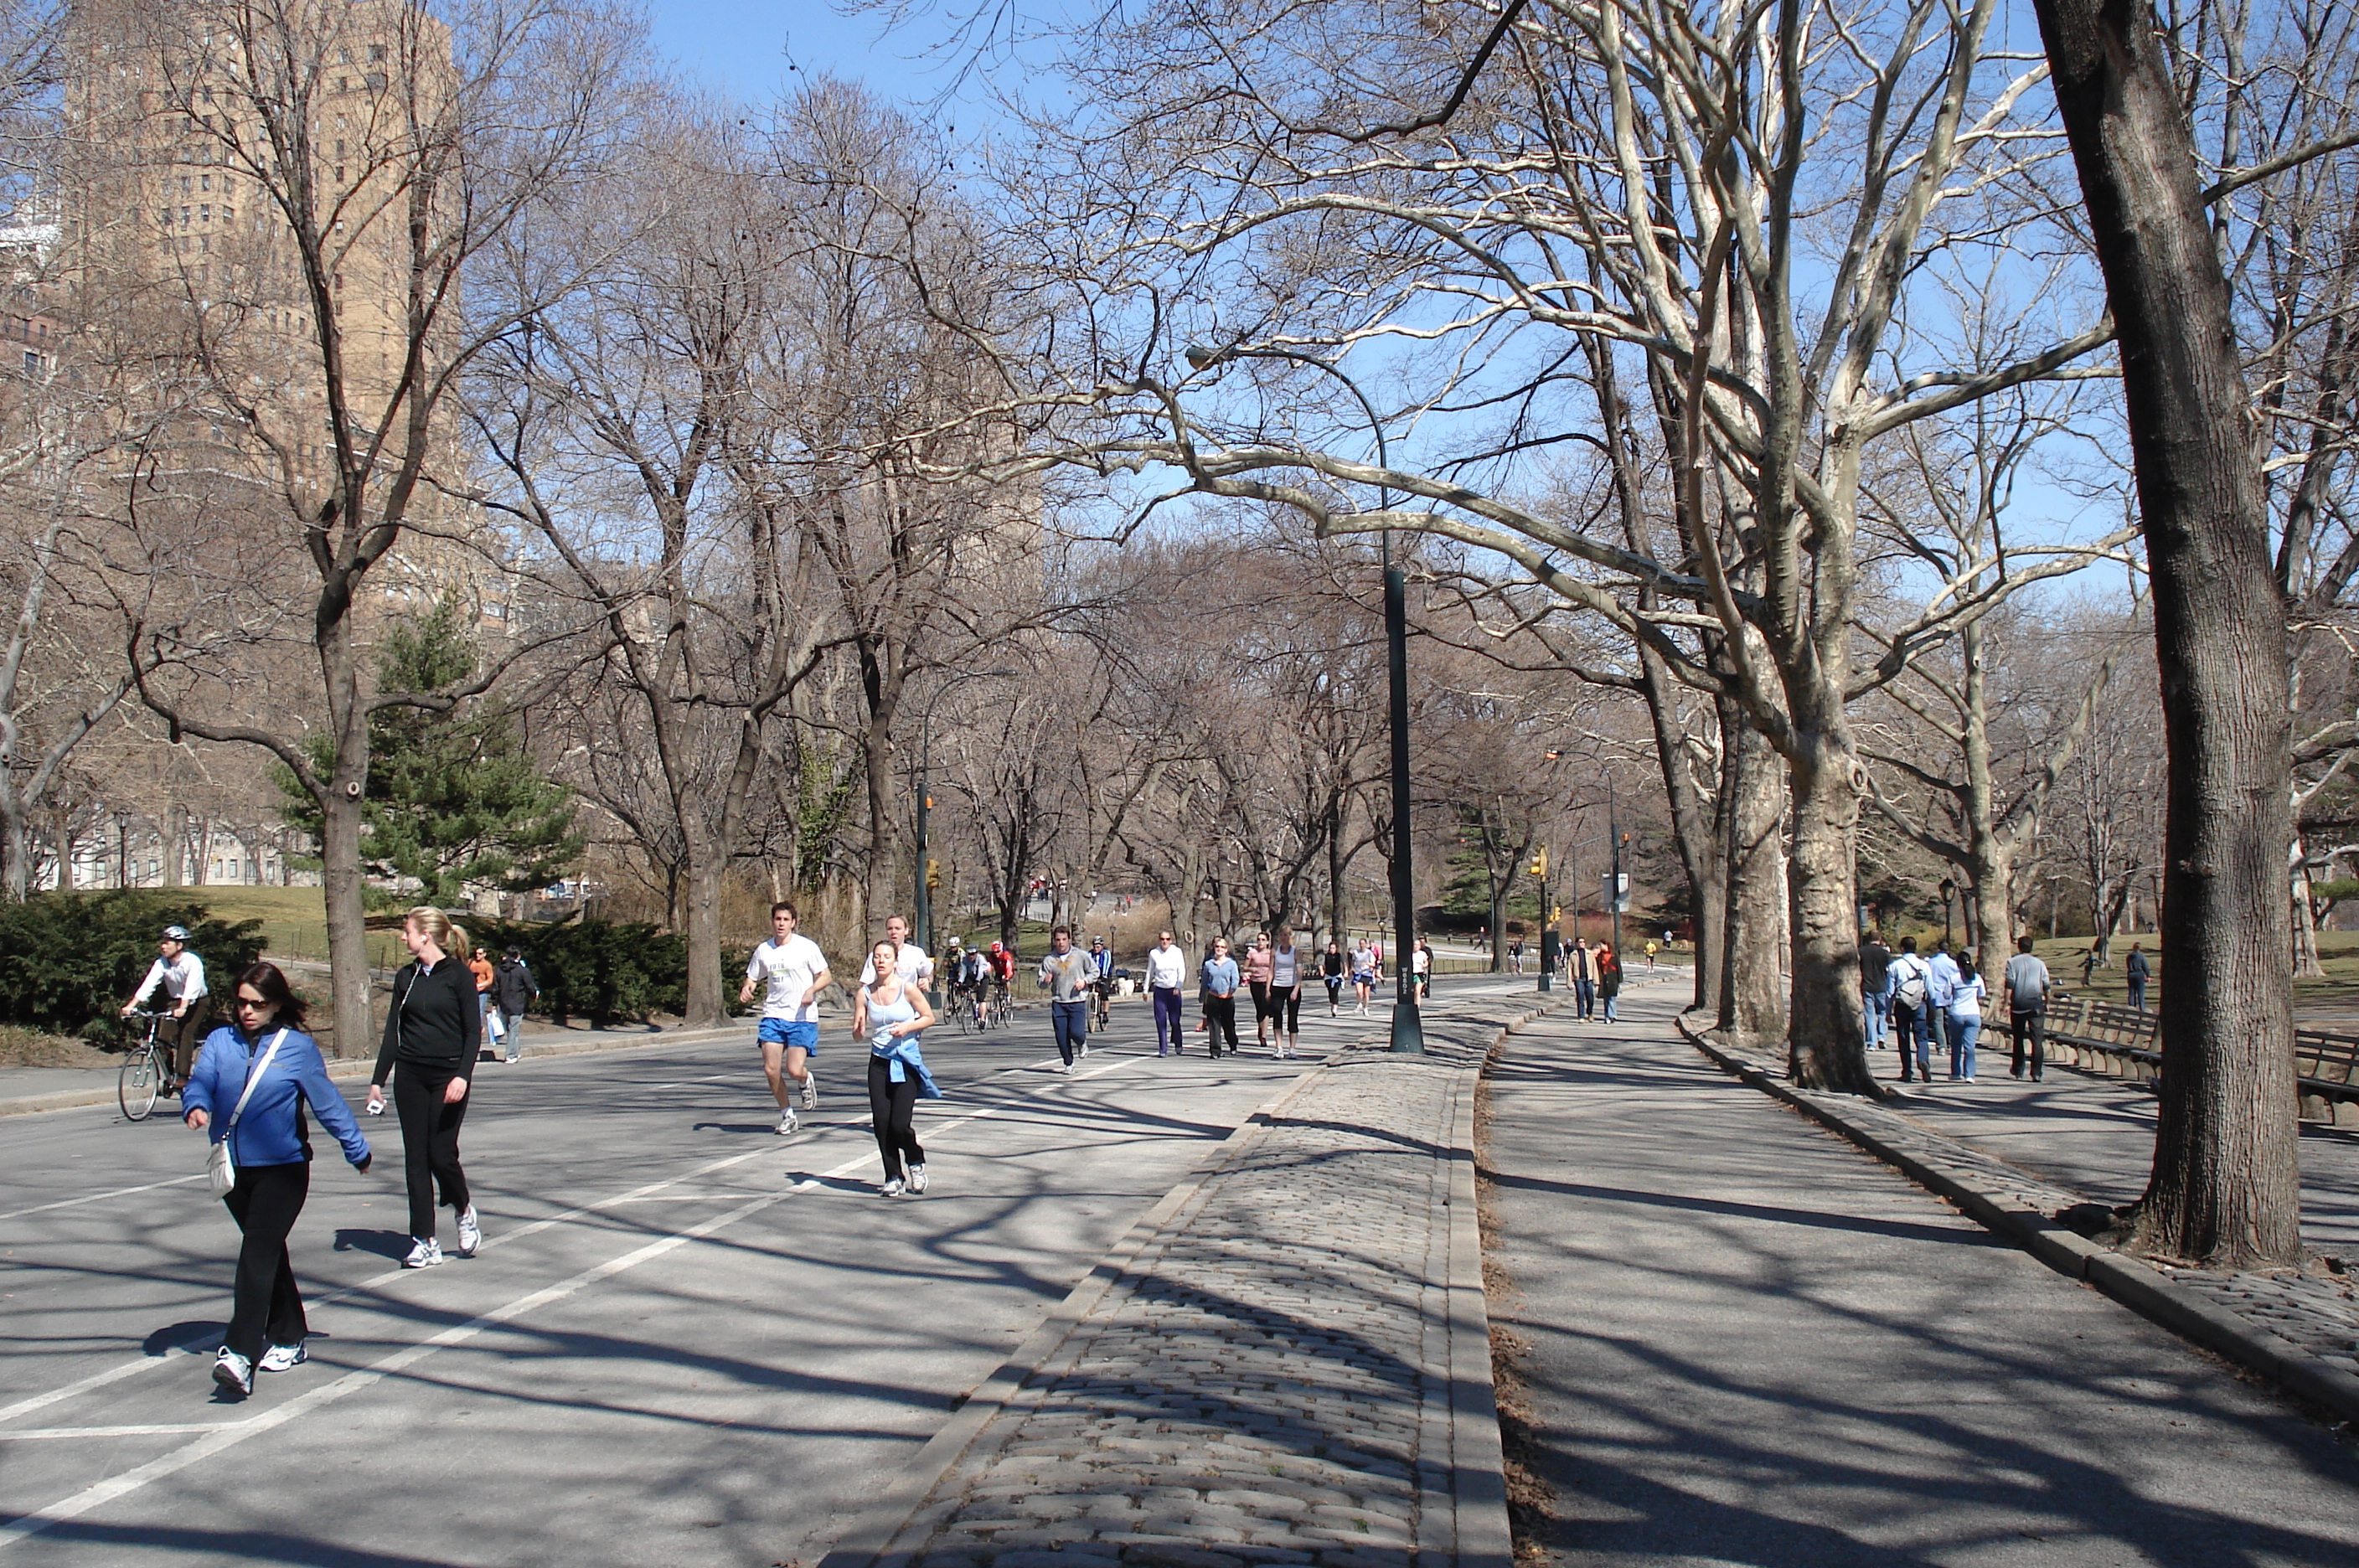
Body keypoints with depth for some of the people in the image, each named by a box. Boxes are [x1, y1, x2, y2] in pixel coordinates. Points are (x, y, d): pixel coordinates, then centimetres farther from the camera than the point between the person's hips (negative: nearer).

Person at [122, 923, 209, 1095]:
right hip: (175, 1001, 5)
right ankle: (170, 1077, 1)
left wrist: (183, 1008, -51)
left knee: (186, 1034, -22)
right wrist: (131, 1005, -32)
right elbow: (148, 984, -20)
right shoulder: (161, 963, -11)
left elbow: (192, 987, -37)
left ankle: (182, 1076, -20)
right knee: (164, 1037, -11)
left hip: (196, 1002, -5)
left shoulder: (193, 962, -25)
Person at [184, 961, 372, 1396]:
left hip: (282, 1168, -5)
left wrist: (356, 1149, 8)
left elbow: (327, 1102, 0)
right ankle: (289, 1337, 30)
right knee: (268, 1252, 16)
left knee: (258, 1252, -15)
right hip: (232, 1169, 5)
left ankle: (240, 1356, -22)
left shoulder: (298, 1047, -5)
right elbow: (201, 1081, -8)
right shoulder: (220, 1041, 5)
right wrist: (195, 1106, -31)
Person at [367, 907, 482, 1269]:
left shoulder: (459, 975, -6)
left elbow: (473, 1032, -7)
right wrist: (378, 1080, 9)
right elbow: (393, 1031, 12)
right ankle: (425, 1242, 7)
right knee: (416, 1159, 3)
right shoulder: (406, 977, 9)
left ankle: (465, 1212, 23)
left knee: (441, 1154, -6)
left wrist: (462, 1076, -19)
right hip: (410, 1076, 5)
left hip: (448, 1076, -5)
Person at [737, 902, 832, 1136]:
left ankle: (806, 1081, 26)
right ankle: (786, 1115, 16)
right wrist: (746, 990, -5)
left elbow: (826, 977, 0)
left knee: (794, 1070, -12)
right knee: (771, 1069, -5)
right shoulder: (763, 950, 8)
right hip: (773, 1016, 4)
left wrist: (812, 989, -19)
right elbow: (752, 978, 18)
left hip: (803, 1018, -4)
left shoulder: (807, 947, -3)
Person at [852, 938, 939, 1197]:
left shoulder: (907, 989, -7)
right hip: (879, 1061, 3)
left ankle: (917, 1164, 19)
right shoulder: (864, 993, 1)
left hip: (906, 1061, -3)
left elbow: (929, 1018, 1)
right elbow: (858, 1033, 2)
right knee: (881, 1124, -1)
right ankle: (893, 1178, 12)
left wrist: (907, 1027, -15)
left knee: (900, 1124, -9)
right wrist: (859, 1028, -21)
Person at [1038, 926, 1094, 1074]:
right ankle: (1068, 1063, 19)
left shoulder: (1081, 956, 1)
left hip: (1077, 1002, -2)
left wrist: (1084, 980, -8)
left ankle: (1082, 1044, 23)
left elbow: (1094, 972, 10)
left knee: (1076, 1032, -14)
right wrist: (1045, 980, -16)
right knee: (1061, 1037, 0)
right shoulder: (1049, 960, 4)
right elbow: (1041, 982, 8)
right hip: (1058, 1003, 2)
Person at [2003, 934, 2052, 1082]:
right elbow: (2046, 986, 8)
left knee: (2018, 1038, 14)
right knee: (2037, 1039, -4)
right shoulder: (2039, 963, 8)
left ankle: (2017, 1071, 24)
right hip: (2036, 1003, 0)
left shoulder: (2012, 962, 2)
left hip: (2019, 1004, 0)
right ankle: (2036, 1073, -14)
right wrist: (2047, 1002, 21)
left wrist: (2007, 1003, -5)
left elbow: (2010, 984, -6)